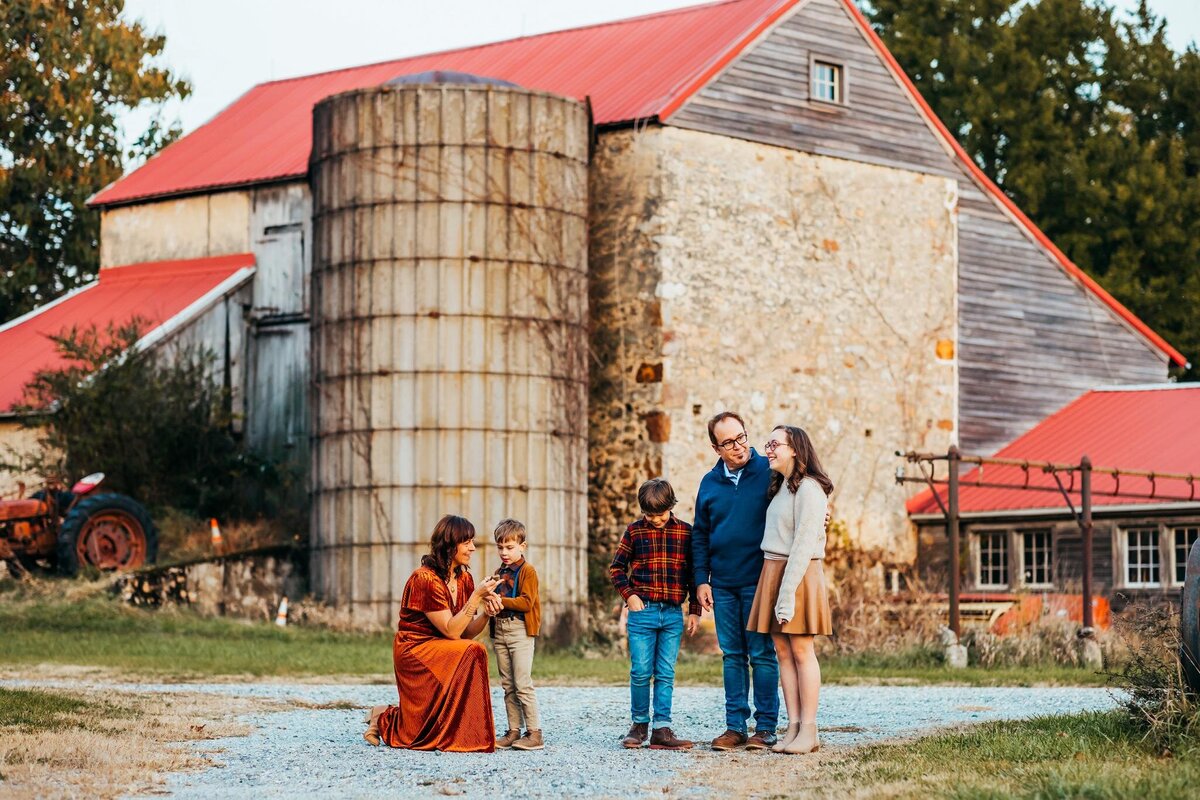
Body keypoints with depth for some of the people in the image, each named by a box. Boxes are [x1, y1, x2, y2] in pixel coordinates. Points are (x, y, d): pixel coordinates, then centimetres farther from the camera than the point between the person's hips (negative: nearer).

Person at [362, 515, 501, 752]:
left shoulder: (465, 579, 7)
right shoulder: (425, 580, -18)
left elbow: (467, 633, 4)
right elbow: (452, 631, -20)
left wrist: (486, 613, -14)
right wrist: (477, 596, -23)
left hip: (442, 655, 8)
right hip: (415, 651, -8)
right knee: (472, 653, -27)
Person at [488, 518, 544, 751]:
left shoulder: (527, 571, -6)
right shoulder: (499, 573, 17)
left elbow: (527, 602, -14)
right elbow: (494, 598, 15)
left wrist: (501, 601, -19)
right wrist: (491, 602, -9)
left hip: (520, 630, -8)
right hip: (500, 630, 8)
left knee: (523, 684, -11)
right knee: (508, 685, 8)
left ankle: (535, 732, -9)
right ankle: (513, 731, 11)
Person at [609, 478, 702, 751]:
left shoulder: (685, 532, 5)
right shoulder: (634, 531, 3)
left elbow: (693, 574, 10)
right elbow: (616, 568, 10)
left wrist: (695, 610, 7)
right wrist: (629, 595, -3)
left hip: (673, 614, 1)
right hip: (643, 611, -1)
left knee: (666, 674, 2)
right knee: (640, 672, -1)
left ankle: (662, 730, 3)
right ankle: (639, 725, 12)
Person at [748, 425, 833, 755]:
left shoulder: (809, 489, -11)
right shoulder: (780, 486, 17)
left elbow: (804, 543, -16)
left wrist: (788, 592, -20)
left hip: (799, 573, -9)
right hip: (772, 571, 9)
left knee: (801, 651, -7)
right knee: (783, 652, 5)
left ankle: (808, 731, -5)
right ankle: (793, 727, 6)